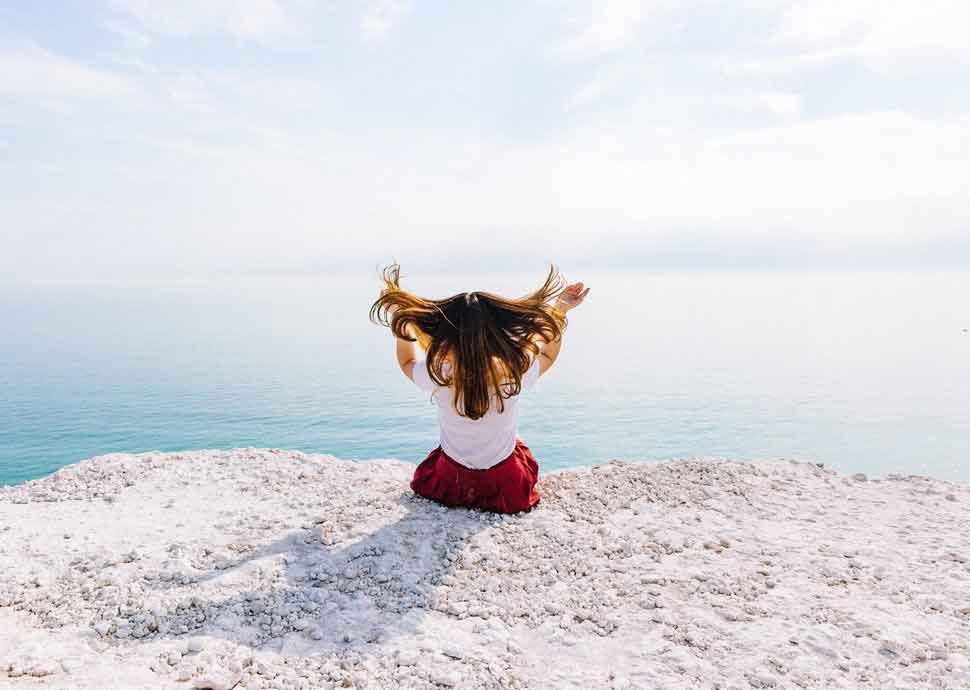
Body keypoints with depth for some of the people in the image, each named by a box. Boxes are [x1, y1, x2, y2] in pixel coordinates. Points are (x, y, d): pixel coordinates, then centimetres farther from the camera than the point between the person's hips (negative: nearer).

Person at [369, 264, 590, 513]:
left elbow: (407, 362, -2)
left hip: (450, 483, 0)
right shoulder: (515, 374, -29)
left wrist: (400, 317, -1)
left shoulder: (438, 377, -29)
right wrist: (560, 311, -1)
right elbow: (548, 355, -3)